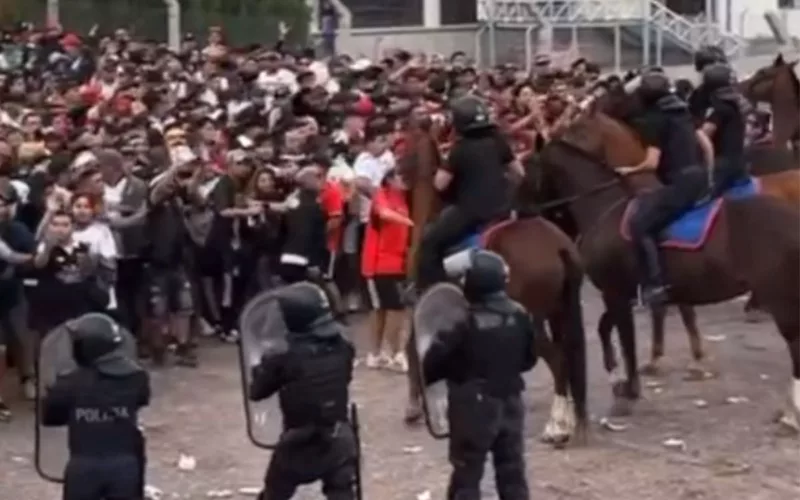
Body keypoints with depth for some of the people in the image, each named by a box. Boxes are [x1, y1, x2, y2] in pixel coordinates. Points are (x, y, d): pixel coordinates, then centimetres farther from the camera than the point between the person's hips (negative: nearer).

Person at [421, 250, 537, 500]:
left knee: (467, 475, 4)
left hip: (473, 406, -5)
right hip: (510, 402, 5)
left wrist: (425, 377, 4)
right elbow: (529, 359, 7)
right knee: (512, 470, 16)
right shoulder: (519, 316, -4)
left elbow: (434, 361, -17)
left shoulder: (464, 323, -20)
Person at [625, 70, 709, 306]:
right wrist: (707, 170, 29)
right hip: (699, 176, 10)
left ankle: (654, 285, -20)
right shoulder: (682, 112, 17)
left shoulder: (654, 119, -7)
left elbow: (652, 163, -14)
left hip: (680, 182, -10)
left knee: (640, 223, -12)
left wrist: (629, 170, 3)